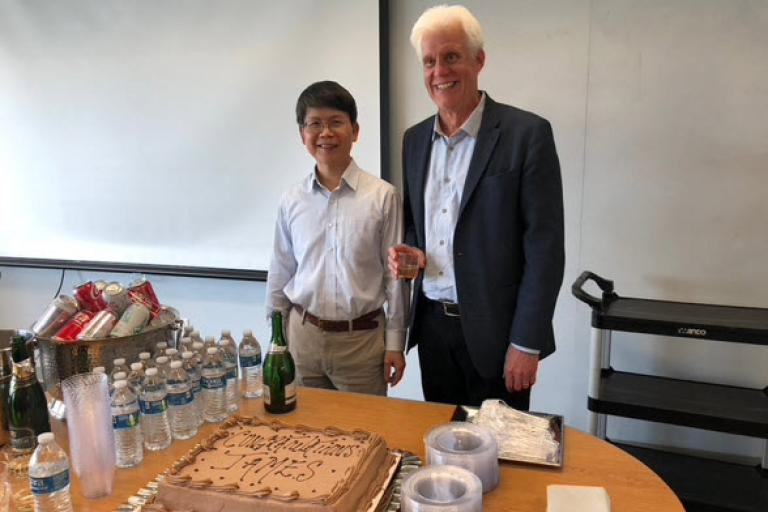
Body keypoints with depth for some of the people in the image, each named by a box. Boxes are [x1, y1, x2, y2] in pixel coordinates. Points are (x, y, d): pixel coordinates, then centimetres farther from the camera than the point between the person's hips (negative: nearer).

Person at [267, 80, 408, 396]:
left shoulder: (383, 196, -9)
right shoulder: (291, 201, 0)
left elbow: (395, 275, -4)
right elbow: (280, 274, 8)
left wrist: (395, 343, -1)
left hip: (362, 338, -2)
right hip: (303, 336, 3)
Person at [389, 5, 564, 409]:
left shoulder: (527, 133, -11)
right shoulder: (414, 139, 7)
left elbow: (545, 247, -13)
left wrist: (527, 343, -14)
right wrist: (408, 251, -5)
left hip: (494, 329, -5)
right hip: (432, 323, 5)